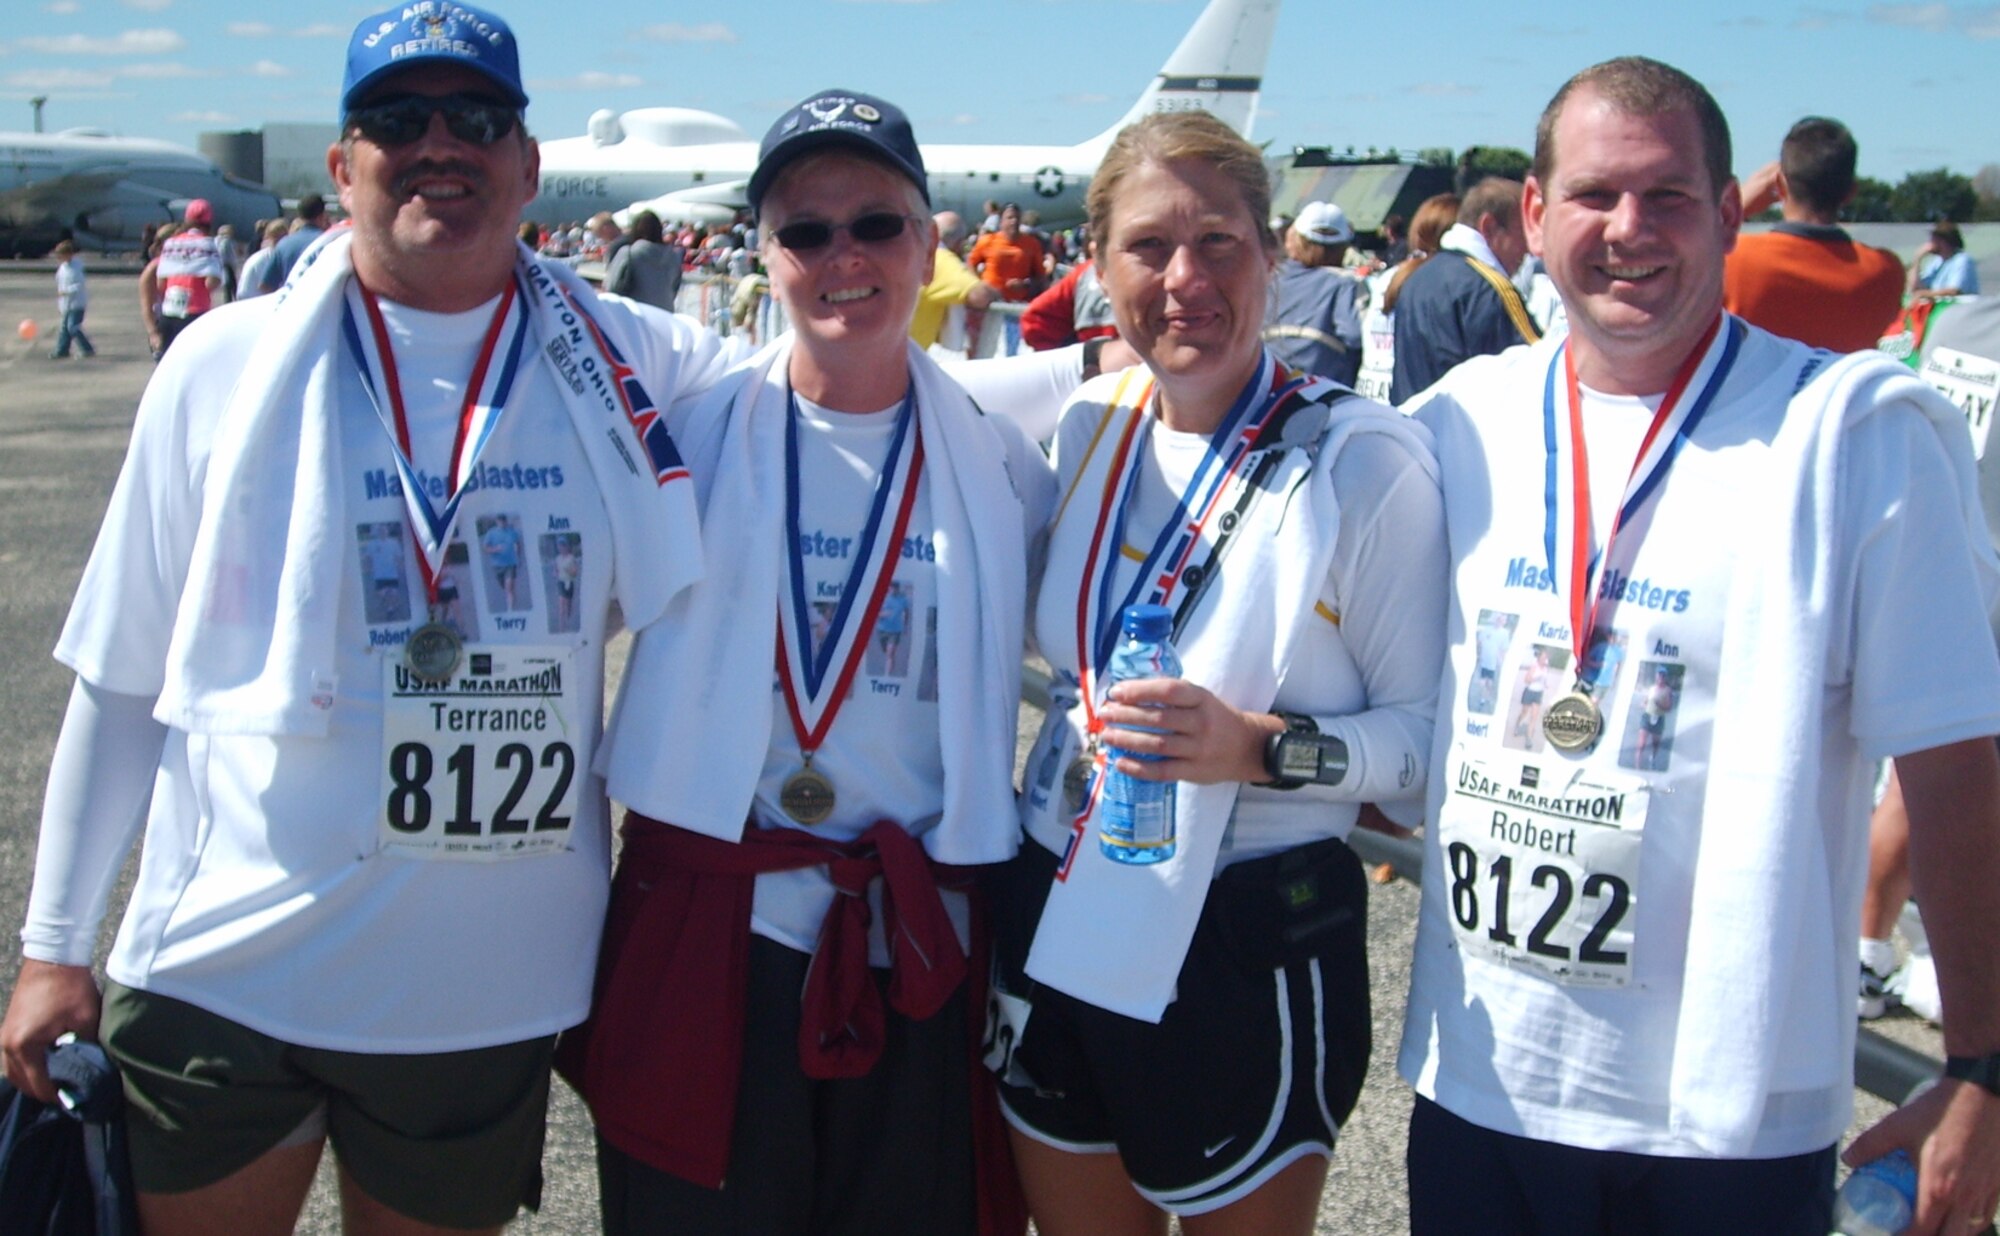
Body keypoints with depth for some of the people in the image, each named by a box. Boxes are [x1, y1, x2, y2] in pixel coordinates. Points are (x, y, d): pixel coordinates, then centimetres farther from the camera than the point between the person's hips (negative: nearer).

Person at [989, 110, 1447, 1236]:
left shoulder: (1363, 457, -14)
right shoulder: (1089, 427, 3)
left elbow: (1427, 728, -13)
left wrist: (1266, 749, -27)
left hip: (1252, 949, -5)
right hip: (1056, 925, 6)